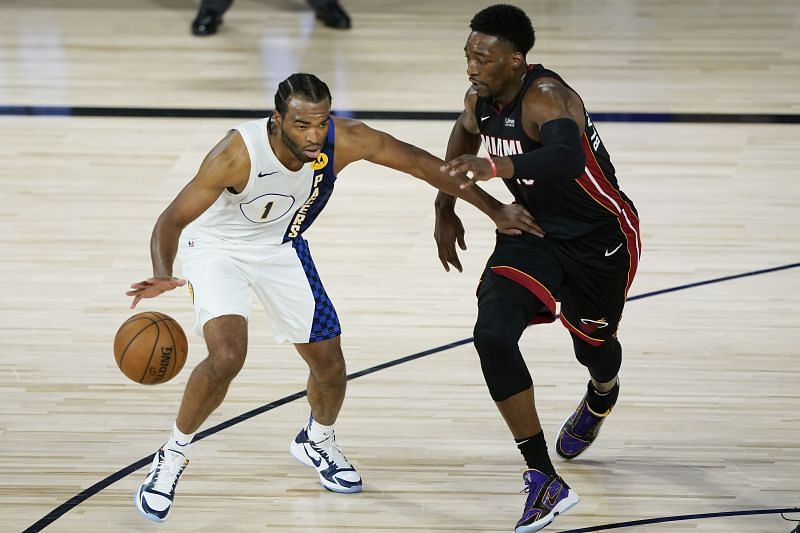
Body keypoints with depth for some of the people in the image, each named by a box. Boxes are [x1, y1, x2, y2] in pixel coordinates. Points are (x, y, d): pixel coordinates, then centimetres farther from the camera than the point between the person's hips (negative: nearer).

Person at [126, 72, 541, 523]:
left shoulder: (344, 141, -27)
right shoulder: (236, 154, -37)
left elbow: (421, 163, -13)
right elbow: (173, 219, -32)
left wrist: (494, 209, -9)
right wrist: (163, 275, -52)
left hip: (281, 248, 4)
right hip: (216, 245, -4)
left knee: (330, 364, 7)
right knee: (226, 356, -25)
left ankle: (318, 442, 41)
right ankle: (172, 456, -1)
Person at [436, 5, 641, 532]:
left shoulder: (546, 97, -32)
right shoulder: (480, 100, -9)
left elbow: (567, 157, -54)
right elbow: (466, 134, 17)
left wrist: (496, 166, -67)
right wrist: (446, 209, 16)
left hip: (599, 237, -5)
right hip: (534, 231, 5)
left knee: (592, 344, 19)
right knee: (492, 335, -19)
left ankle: (601, 398, 62)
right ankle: (546, 482, -15)